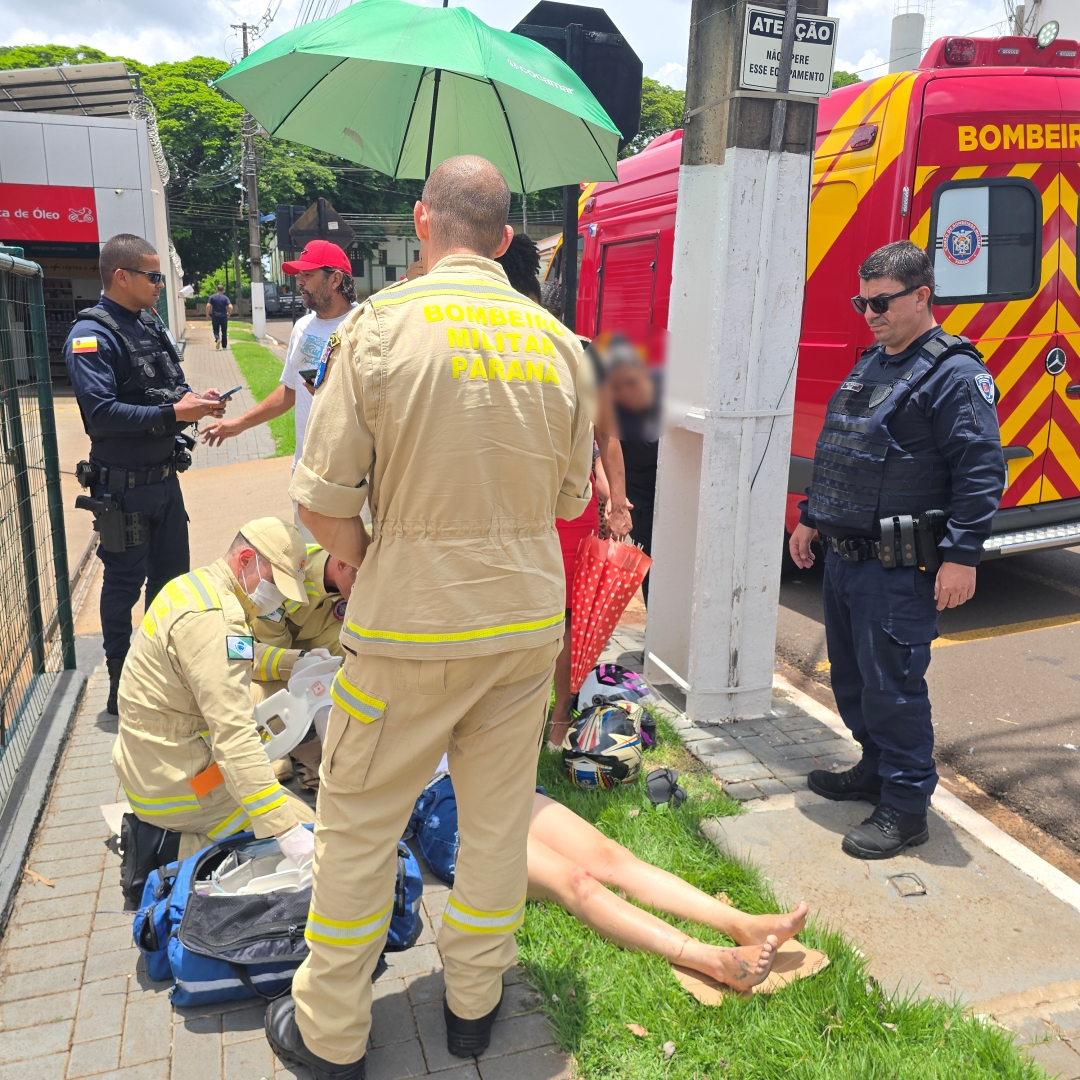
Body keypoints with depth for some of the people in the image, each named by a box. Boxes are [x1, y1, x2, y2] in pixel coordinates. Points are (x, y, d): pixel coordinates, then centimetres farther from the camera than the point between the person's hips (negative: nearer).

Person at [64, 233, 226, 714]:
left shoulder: (151, 326, 10)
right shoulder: (92, 335, -15)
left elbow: (172, 386, 18)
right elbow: (100, 412, -25)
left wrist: (194, 400, -4)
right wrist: (172, 413, -26)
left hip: (165, 477, 8)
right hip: (124, 487, -8)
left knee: (172, 576, 17)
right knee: (124, 584, 5)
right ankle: (122, 687, 20)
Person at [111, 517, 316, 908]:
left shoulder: (196, 585, 5)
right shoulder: (214, 617, -26)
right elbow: (234, 737, -32)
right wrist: (287, 830, -34)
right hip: (178, 784, -10)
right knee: (307, 842, -7)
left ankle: (155, 833, 13)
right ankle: (168, 850, -7)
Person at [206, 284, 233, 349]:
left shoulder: (212, 297, 1)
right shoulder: (225, 298, -1)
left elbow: (208, 306, -7)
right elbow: (230, 307, -12)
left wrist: (207, 314, 4)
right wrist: (229, 314, 5)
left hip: (215, 317, 0)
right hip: (223, 317, 0)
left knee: (216, 330, 8)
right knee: (224, 332, 9)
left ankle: (217, 339, -23)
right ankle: (224, 346, 11)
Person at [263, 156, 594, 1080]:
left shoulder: (382, 324, -11)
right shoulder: (557, 339, 1)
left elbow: (325, 501, -12)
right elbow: (571, 497, 8)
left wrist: (369, 571, 5)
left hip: (410, 624, -4)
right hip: (530, 618, 4)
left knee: (358, 821, 12)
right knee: (499, 815, 17)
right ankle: (474, 1003, 35)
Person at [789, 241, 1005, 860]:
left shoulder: (955, 373, -11)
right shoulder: (870, 366, 16)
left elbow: (982, 471, -16)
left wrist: (962, 554, -21)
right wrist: (813, 519, 21)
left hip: (898, 569, -9)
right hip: (844, 556, 9)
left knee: (892, 684, -3)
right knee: (852, 675, 18)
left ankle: (906, 807, 13)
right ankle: (876, 770, 36)